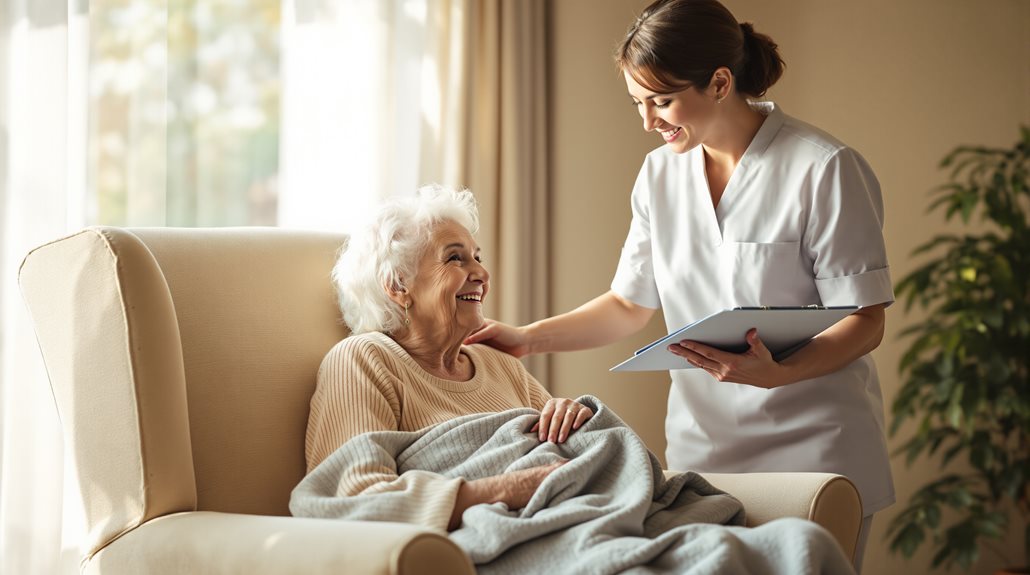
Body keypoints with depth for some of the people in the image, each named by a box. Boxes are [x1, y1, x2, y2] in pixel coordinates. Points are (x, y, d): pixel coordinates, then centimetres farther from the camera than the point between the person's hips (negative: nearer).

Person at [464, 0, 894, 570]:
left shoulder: (825, 170, -10)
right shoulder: (660, 172, 9)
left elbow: (865, 323, -10)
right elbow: (629, 305, 17)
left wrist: (775, 373, -27)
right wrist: (528, 338, 5)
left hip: (810, 450, -4)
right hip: (702, 446, 4)